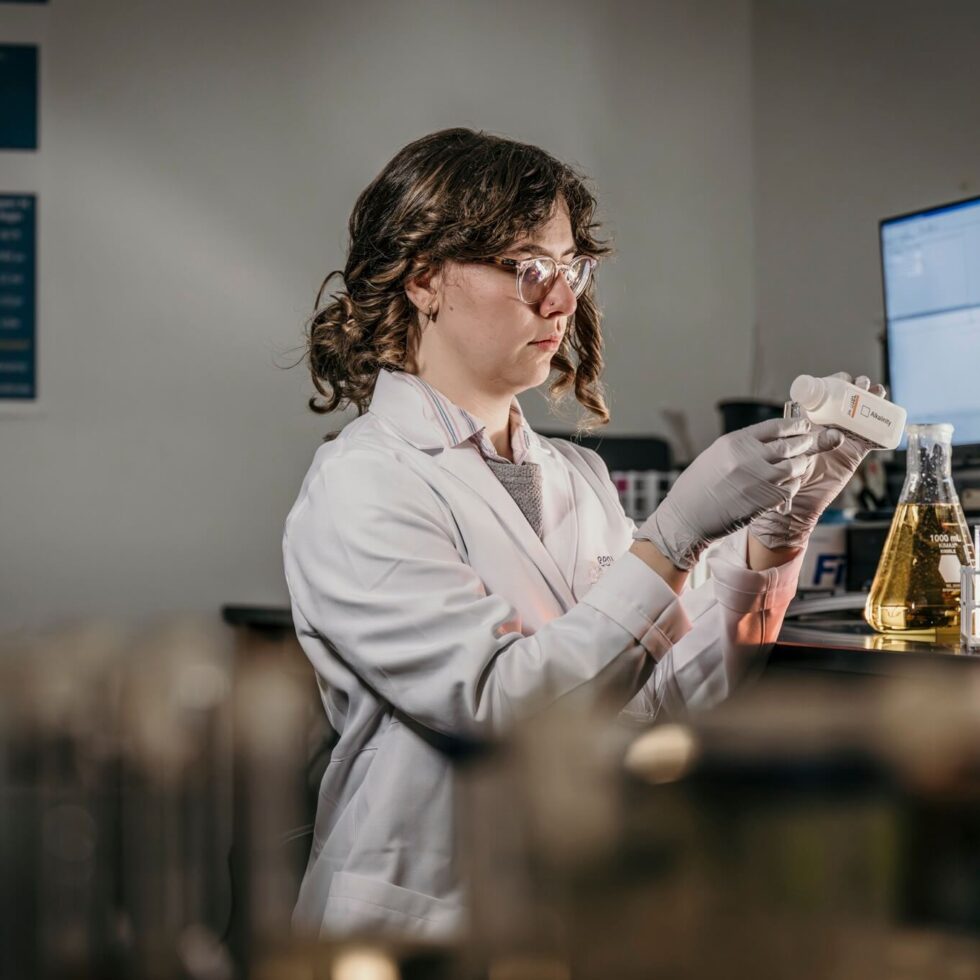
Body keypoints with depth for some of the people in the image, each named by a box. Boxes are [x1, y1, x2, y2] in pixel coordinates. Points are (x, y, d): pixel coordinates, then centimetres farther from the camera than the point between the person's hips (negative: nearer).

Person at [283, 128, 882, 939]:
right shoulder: (360, 486, -8)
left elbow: (666, 698, 6)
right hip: (428, 917, -6)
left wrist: (778, 531, -4)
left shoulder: (578, 475, 12)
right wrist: (676, 533, -20)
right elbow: (502, 704, -18)